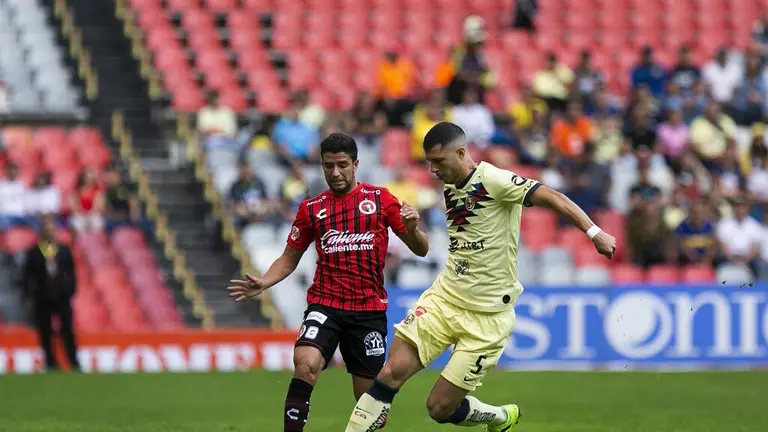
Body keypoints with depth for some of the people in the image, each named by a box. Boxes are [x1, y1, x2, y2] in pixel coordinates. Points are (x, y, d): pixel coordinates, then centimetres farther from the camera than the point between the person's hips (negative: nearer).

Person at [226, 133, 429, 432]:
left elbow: (420, 250, 5)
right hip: (324, 304, 0)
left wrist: (412, 230, -18)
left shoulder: (380, 199, 4)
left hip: (370, 309, 0)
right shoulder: (311, 209, 8)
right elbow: (289, 259, 14)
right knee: (305, 364, -28)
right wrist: (262, 284, -4)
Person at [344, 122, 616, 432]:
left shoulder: (492, 180, -15)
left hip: (487, 316, -6)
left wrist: (594, 232, -33)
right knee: (393, 372, -12)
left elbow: (551, 197, -23)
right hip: (444, 298, 6)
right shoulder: (450, 189, 9)